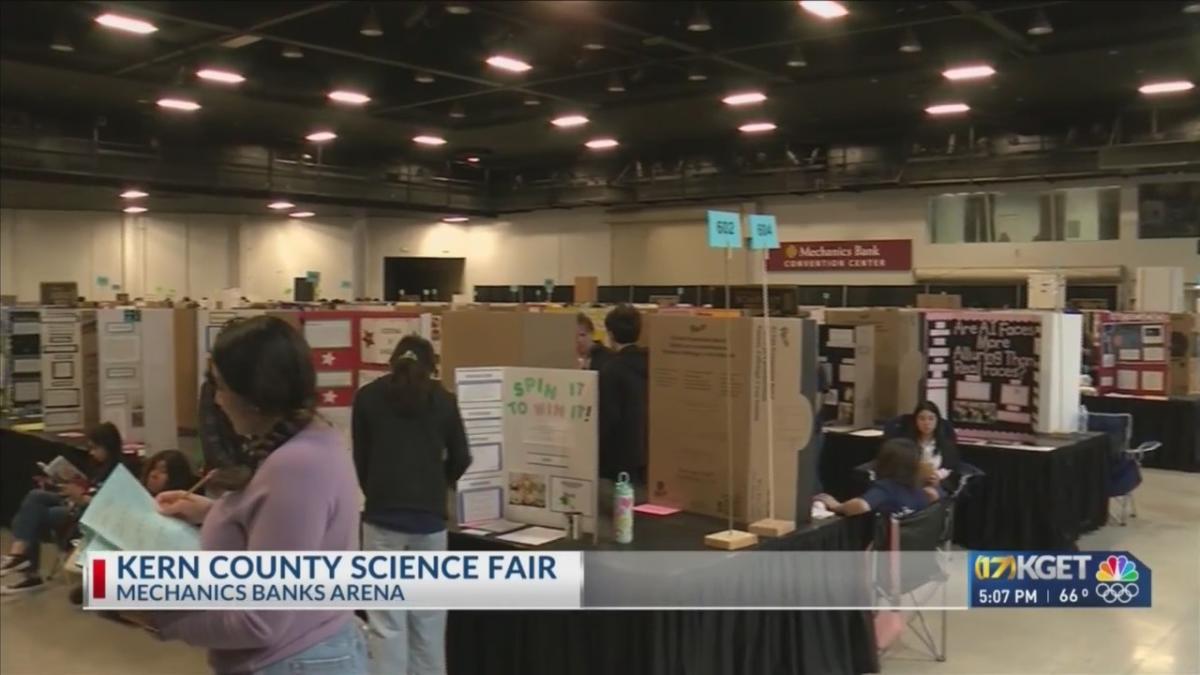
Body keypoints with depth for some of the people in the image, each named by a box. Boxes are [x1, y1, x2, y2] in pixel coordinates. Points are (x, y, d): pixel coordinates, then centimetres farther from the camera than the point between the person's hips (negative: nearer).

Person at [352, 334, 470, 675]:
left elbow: (360, 459, 12)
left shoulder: (368, 397, 6)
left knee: (387, 620, 0)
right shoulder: (443, 399, 7)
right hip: (430, 516, 1)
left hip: (383, 515, -1)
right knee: (428, 618, 10)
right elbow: (461, 459, 11)